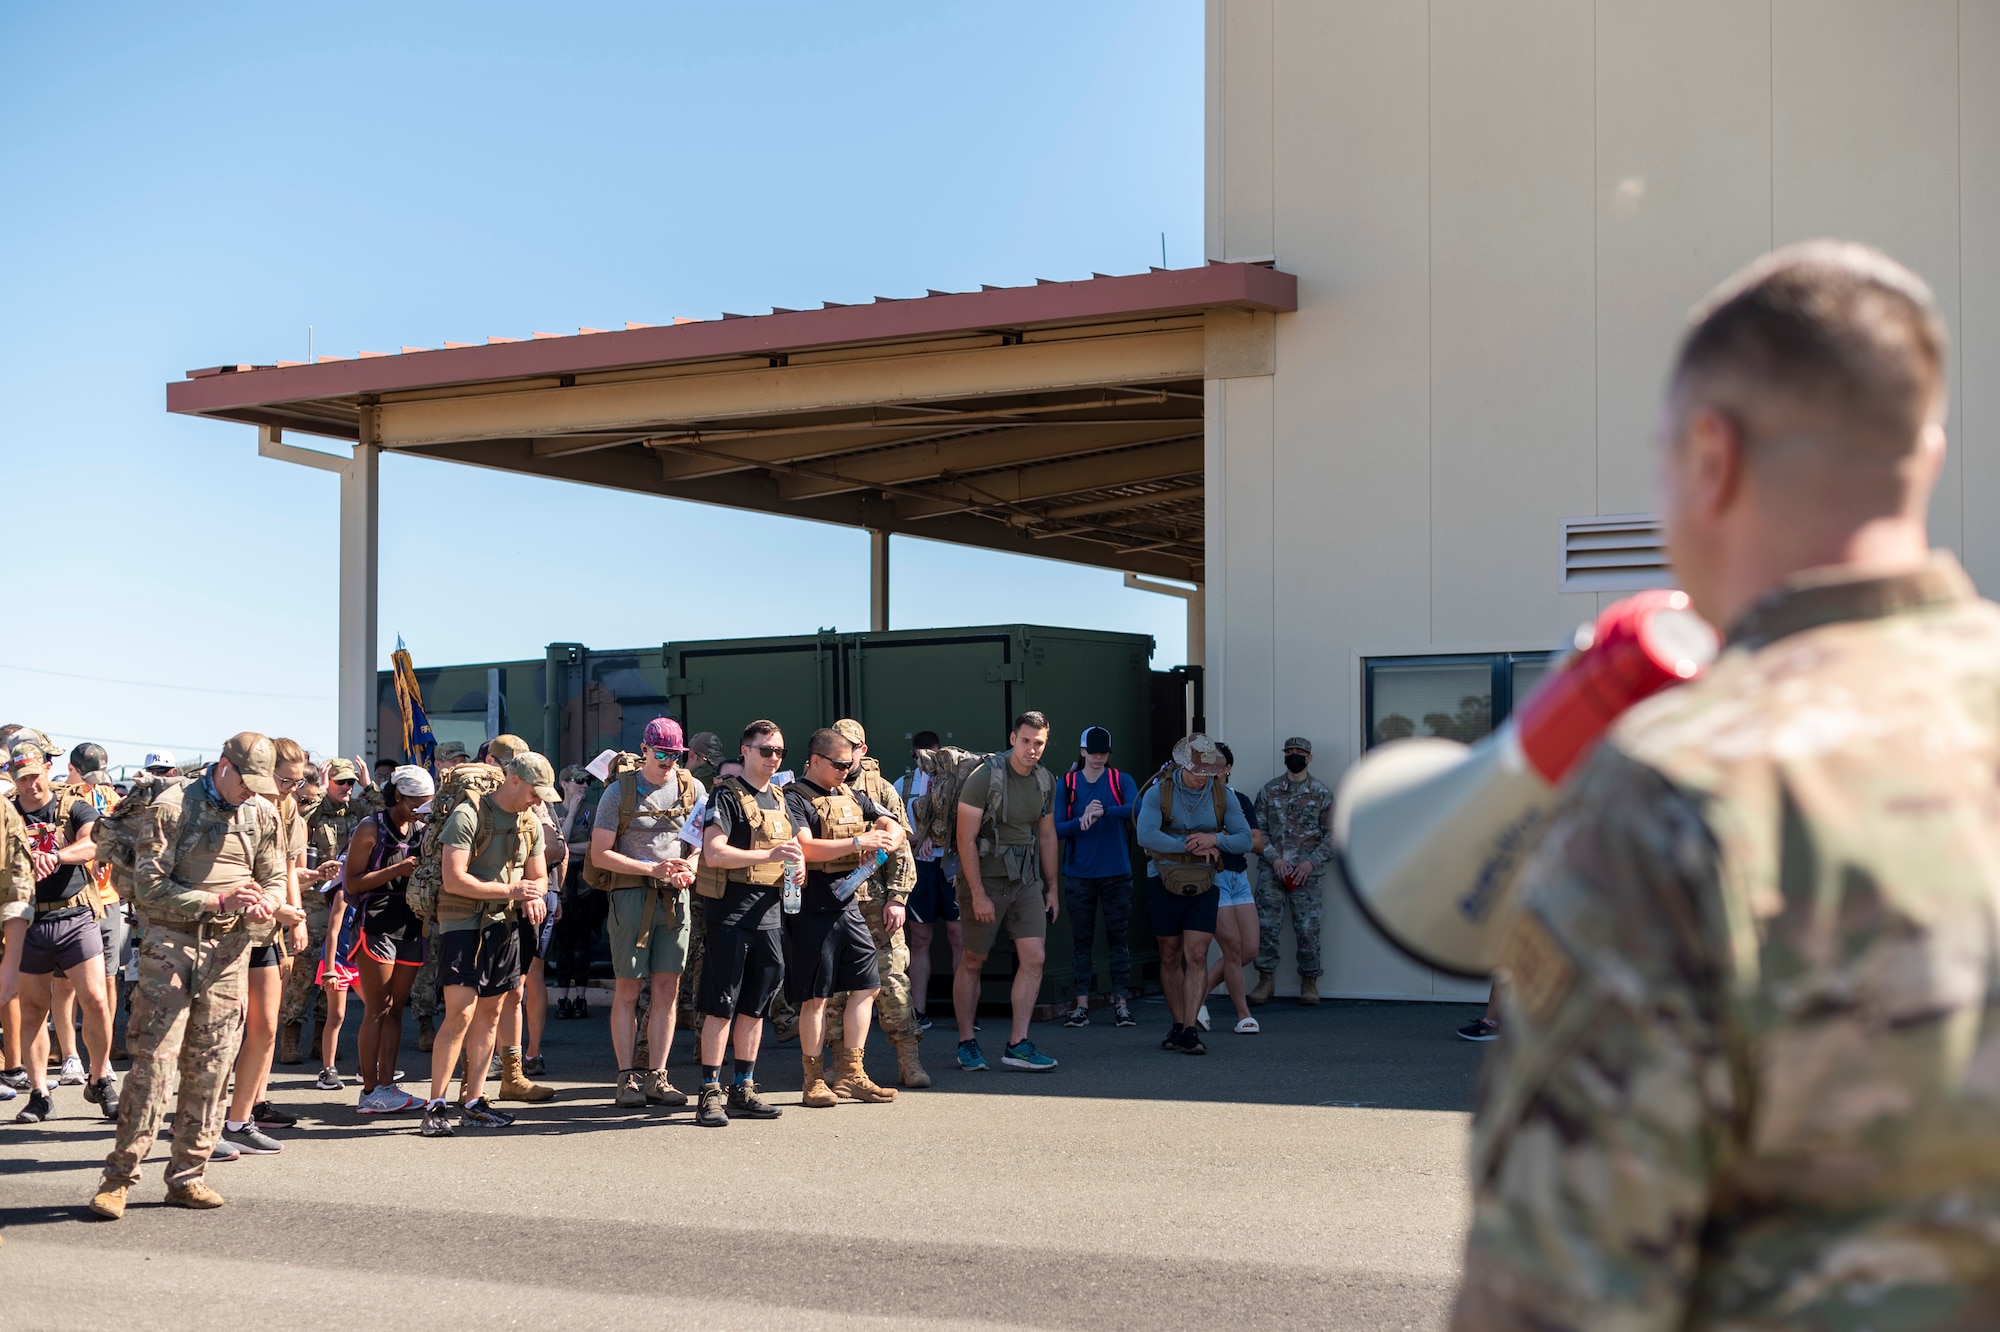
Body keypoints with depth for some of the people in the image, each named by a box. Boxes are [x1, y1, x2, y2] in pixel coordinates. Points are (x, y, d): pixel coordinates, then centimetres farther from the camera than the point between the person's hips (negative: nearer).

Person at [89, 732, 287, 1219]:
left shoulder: (262, 813, 9)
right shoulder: (173, 807, -6)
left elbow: (275, 880, 16)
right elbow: (149, 886, -10)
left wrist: (263, 903, -7)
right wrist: (217, 900, -18)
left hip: (230, 947, 5)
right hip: (171, 944, -5)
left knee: (210, 1065, 5)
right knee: (154, 1059, -10)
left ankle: (187, 1177, 12)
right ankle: (120, 1175, -3)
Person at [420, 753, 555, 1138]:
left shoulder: (531, 822, 12)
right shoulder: (468, 815, -12)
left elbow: (539, 877, 19)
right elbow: (454, 879, -18)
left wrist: (532, 896, -5)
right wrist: (508, 890, -16)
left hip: (504, 924, 7)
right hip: (463, 923, -7)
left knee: (489, 1014, 8)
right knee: (460, 1015, -13)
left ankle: (473, 1103, 14)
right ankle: (435, 1107, -10)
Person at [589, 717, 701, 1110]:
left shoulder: (691, 789, 10)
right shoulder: (620, 791, 0)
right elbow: (600, 854, -2)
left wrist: (690, 870, -6)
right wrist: (651, 868, -11)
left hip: (675, 897, 3)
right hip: (631, 895, -3)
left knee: (668, 989, 2)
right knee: (627, 989, -2)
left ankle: (656, 1078, 8)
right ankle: (627, 1078, 3)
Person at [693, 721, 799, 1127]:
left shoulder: (778, 800, 18)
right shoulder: (728, 795, -6)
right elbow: (714, 853, -18)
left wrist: (796, 861, 5)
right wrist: (771, 854, -23)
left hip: (767, 912, 7)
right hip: (730, 910, -7)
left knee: (755, 1005, 10)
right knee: (721, 1005, -6)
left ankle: (743, 1091, 17)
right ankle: (711, 1093, -3)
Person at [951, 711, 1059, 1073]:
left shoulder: (1045, 781, 4)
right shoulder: (984, 778, -15)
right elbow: (966, 839, -15)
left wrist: (1051, 887, 14)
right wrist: (977, 894, -17)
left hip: (1026, 880, 5)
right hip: (985, 879, -5)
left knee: (1034, 958, -6)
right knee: (972, 962, 5)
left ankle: (1017, 1044, -3)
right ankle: (966, 1044, 16)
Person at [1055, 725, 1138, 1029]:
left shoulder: (1120, 781, 1)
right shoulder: (1067, 784, 3)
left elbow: (1137, 808, -18)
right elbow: (1057, 828, -3)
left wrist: (1103, 811, -29)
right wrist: (1082, 821, -21)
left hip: (1116, 872, -1)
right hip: (1079, 874, 1)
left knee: (1117, 937, 1)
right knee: (1081, 939, 3)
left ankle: (1121, 1003, 6)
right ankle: (1082, 1005, 7)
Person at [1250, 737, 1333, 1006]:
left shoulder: (1322, 793, 5)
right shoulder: (1269, 790, 9)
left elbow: (1331, 835, 4)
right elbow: (1258, 829, 8)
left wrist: (1311, 862, -9)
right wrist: (1274, 858, -7)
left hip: (1306, 872, -1)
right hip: (1272, 870, 1)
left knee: (1308, 928, -3)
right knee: (1266, 925, -3)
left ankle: (1309, 983, 8)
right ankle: (1266, 980, 7)